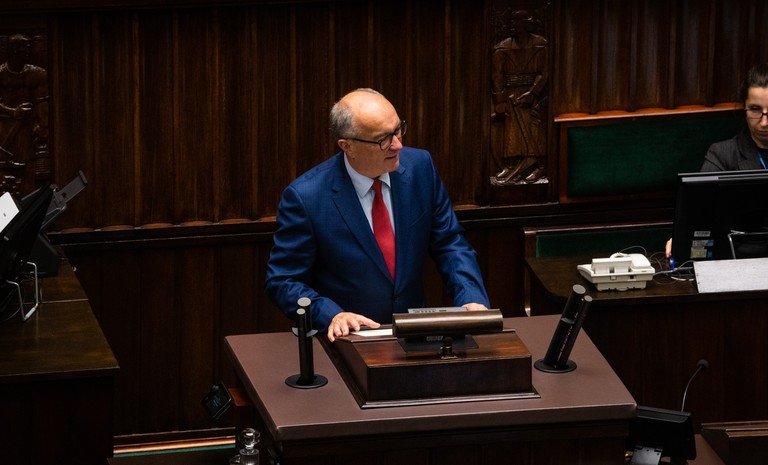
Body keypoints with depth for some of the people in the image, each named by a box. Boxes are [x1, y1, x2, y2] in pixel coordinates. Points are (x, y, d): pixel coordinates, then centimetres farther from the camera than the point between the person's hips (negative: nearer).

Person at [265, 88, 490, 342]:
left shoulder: (419, 166, -1)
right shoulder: (305, 196, -13)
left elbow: (450, 244, 8)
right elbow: (282, 281, -7)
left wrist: (472, 300, -9)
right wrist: (332, 315, -23)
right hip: (343, 340, -3)